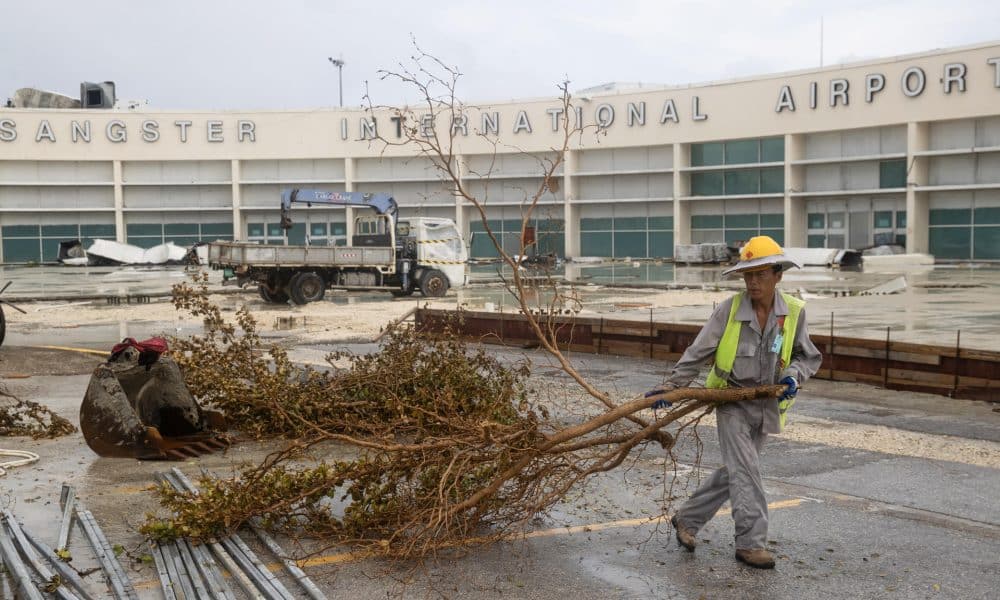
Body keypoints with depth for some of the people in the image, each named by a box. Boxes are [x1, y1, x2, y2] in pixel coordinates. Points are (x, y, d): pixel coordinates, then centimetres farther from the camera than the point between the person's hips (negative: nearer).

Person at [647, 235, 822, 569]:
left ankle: (686, 520, 26)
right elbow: (698, 353, -7)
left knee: (732, 472, 11)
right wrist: (671, 387, -13)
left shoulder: (794, 312, -5)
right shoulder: (730, 309, -11)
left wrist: (793, 376, -14)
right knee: (745, 471, -11)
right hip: (732, 402, -3)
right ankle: (750, 543, -3)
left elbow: (808, 357, 7)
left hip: (766, 405, 3)